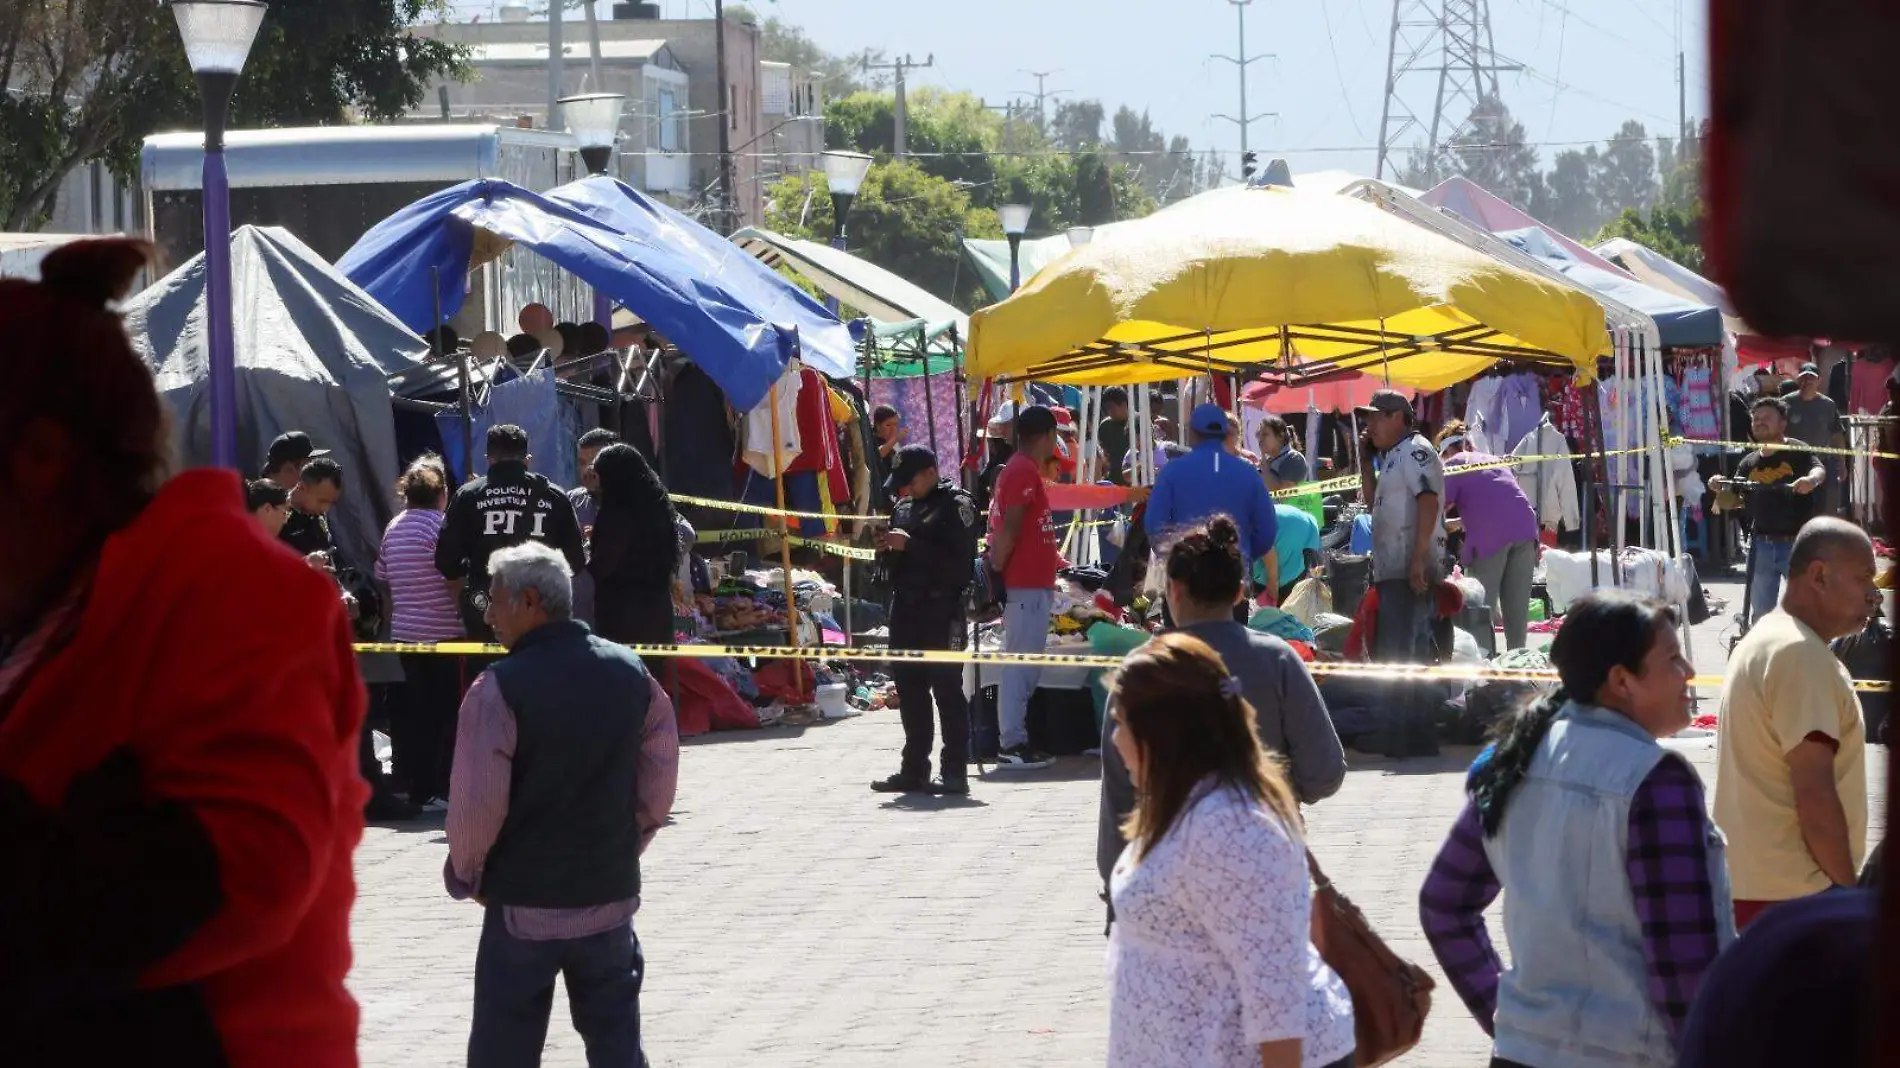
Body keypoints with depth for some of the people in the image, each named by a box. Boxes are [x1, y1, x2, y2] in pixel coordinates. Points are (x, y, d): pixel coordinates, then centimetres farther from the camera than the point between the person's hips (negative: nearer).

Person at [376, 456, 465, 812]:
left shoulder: (393, 528, 9)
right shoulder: (440, 526, -11)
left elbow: (383, 581, 13)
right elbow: (453, 580, -16)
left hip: (402, 633, 6)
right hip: (442, 633, -6)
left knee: (406, 714, 10)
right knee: (441, 715, 0)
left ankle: (405, 784, 14)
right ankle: (432, 791, -1)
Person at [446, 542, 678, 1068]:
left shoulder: (501, 688, -15)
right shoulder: (630, 673, 2)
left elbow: (476, 802, -15)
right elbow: (659, 784, 7)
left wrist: (464, 873, 2)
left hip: (524, 904, -4)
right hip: (611, 895, 5)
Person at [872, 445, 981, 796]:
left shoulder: (955, 504, -7)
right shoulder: (904, 507, 17)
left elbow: (959, 559, -19)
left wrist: (910, 545, -19)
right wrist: (887, 546, 3)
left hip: (941, 609, -8)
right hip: (906, 607, 8)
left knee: (947, 688, -6)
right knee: (909, 688, 9)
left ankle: (955, 772, -5)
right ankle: (914, 770, 16)